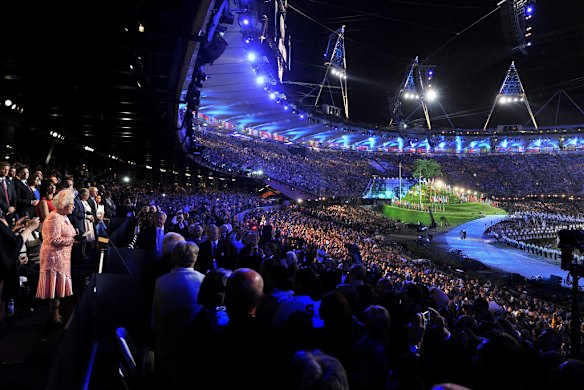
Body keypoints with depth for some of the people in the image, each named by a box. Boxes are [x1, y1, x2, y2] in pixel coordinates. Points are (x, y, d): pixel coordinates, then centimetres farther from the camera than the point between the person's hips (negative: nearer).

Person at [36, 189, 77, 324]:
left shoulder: (63, 216, 12)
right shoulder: (55, 218, -19)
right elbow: (55, 240, -24)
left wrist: (75, 236, 2)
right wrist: (73, 240, -19)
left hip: (61, 257, 10)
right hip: (55, 257, -10)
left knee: (59, 286, 15)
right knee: (56, 286, -2)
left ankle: (55, 312, 25)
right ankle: (54, 316, 9)